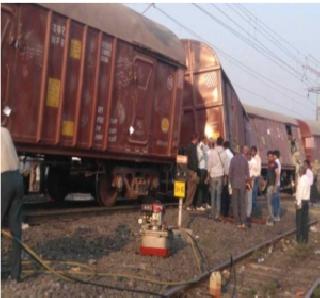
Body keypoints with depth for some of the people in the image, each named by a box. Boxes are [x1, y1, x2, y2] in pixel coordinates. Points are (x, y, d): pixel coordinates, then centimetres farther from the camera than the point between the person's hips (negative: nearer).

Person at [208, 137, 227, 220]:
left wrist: (209, 173, 5)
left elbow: (209, 163, -3)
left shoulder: (212, 152, -5)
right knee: (218, 195, 3)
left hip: (213, 174, 0)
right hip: (221, 174, 0)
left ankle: (213, 214, 14)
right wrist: (225, 175, 2)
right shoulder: (224, 153, -4)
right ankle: (217, 214, -1)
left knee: (213, 194, 10)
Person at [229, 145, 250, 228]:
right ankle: (243, 222, 4)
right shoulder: (245, 160, -9)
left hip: (234, 184, 2)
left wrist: (231, 182, 9)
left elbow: (230, 172, 0)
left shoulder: (233, 158, -1)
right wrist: (246, 181, 8)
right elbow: (247, 173, -6)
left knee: (235, 203, 8)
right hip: (242, 184, -2)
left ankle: (238, 222, 9)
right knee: (243, 203, 7)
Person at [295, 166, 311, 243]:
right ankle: (305, 238, 16)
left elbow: (300, 192, -19)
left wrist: (298, 203, -19)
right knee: (305, 220, 11)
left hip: (301, 201, -8)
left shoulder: (301, 179, -15)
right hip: (307, 201, 8)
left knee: (299, 220, 0)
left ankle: (299, 238, 4)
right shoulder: (307, 178, 10)